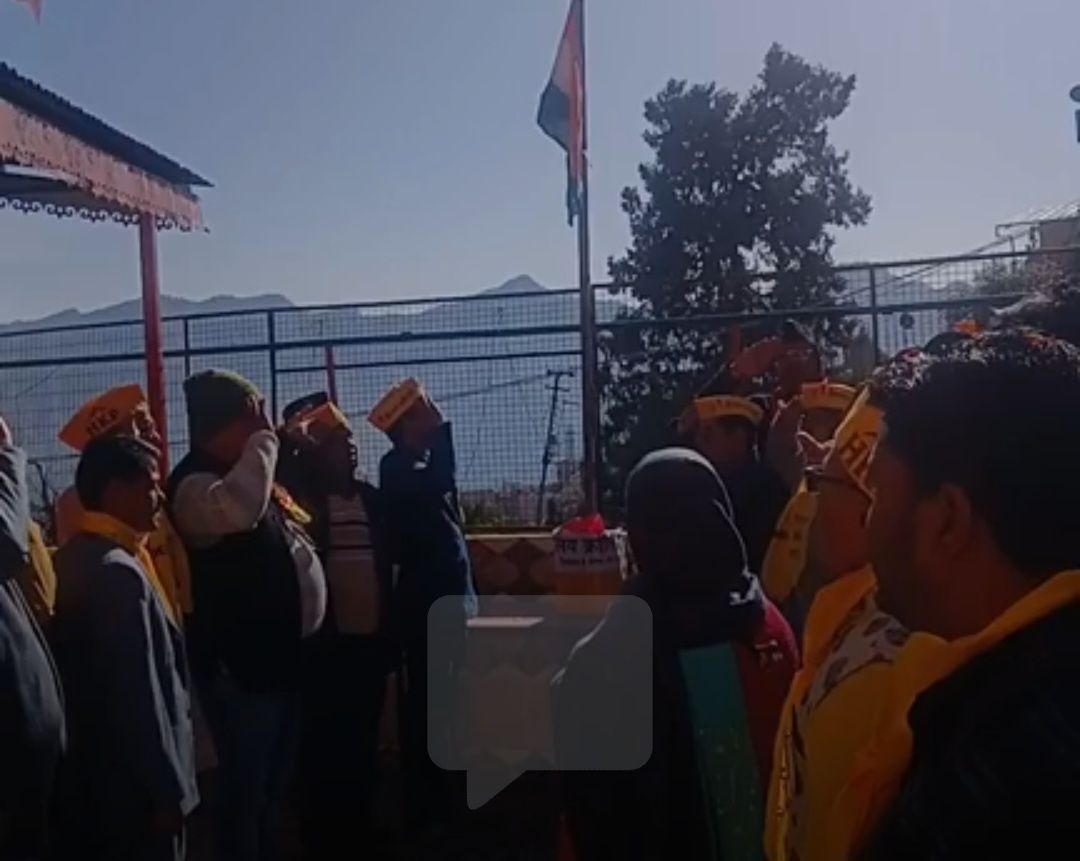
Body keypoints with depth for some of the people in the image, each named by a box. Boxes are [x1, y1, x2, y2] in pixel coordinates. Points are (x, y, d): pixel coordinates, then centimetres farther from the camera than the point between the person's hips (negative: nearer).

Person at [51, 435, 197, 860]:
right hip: (133, 786, -9)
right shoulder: (118, 572, -22)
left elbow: (106, 680, 11)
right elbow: (138, 693, -23)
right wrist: (168, 789, -17)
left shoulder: (77, 556, 6)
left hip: (92, 777, 9)